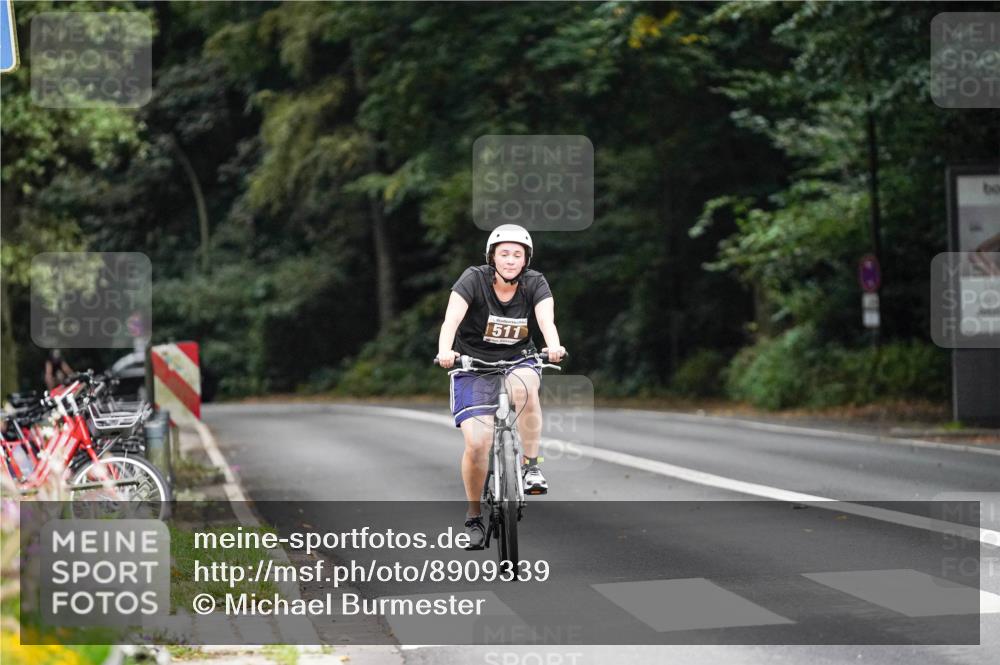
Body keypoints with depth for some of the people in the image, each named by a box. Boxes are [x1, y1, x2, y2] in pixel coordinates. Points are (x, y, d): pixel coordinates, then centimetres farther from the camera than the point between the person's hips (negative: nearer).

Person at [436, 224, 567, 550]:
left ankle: (531, 465, -21)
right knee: (477, 443, -16)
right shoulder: (474, 279, -13)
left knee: (523, 387, -36)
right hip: (474, 365, -1)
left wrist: (553, 347, -47)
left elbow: (546, 318, -25)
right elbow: (452, 318, -27)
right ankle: (473, 516, 5)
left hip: (518, 361, 1)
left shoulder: (535, 284, -8)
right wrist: (445, 351, -47)